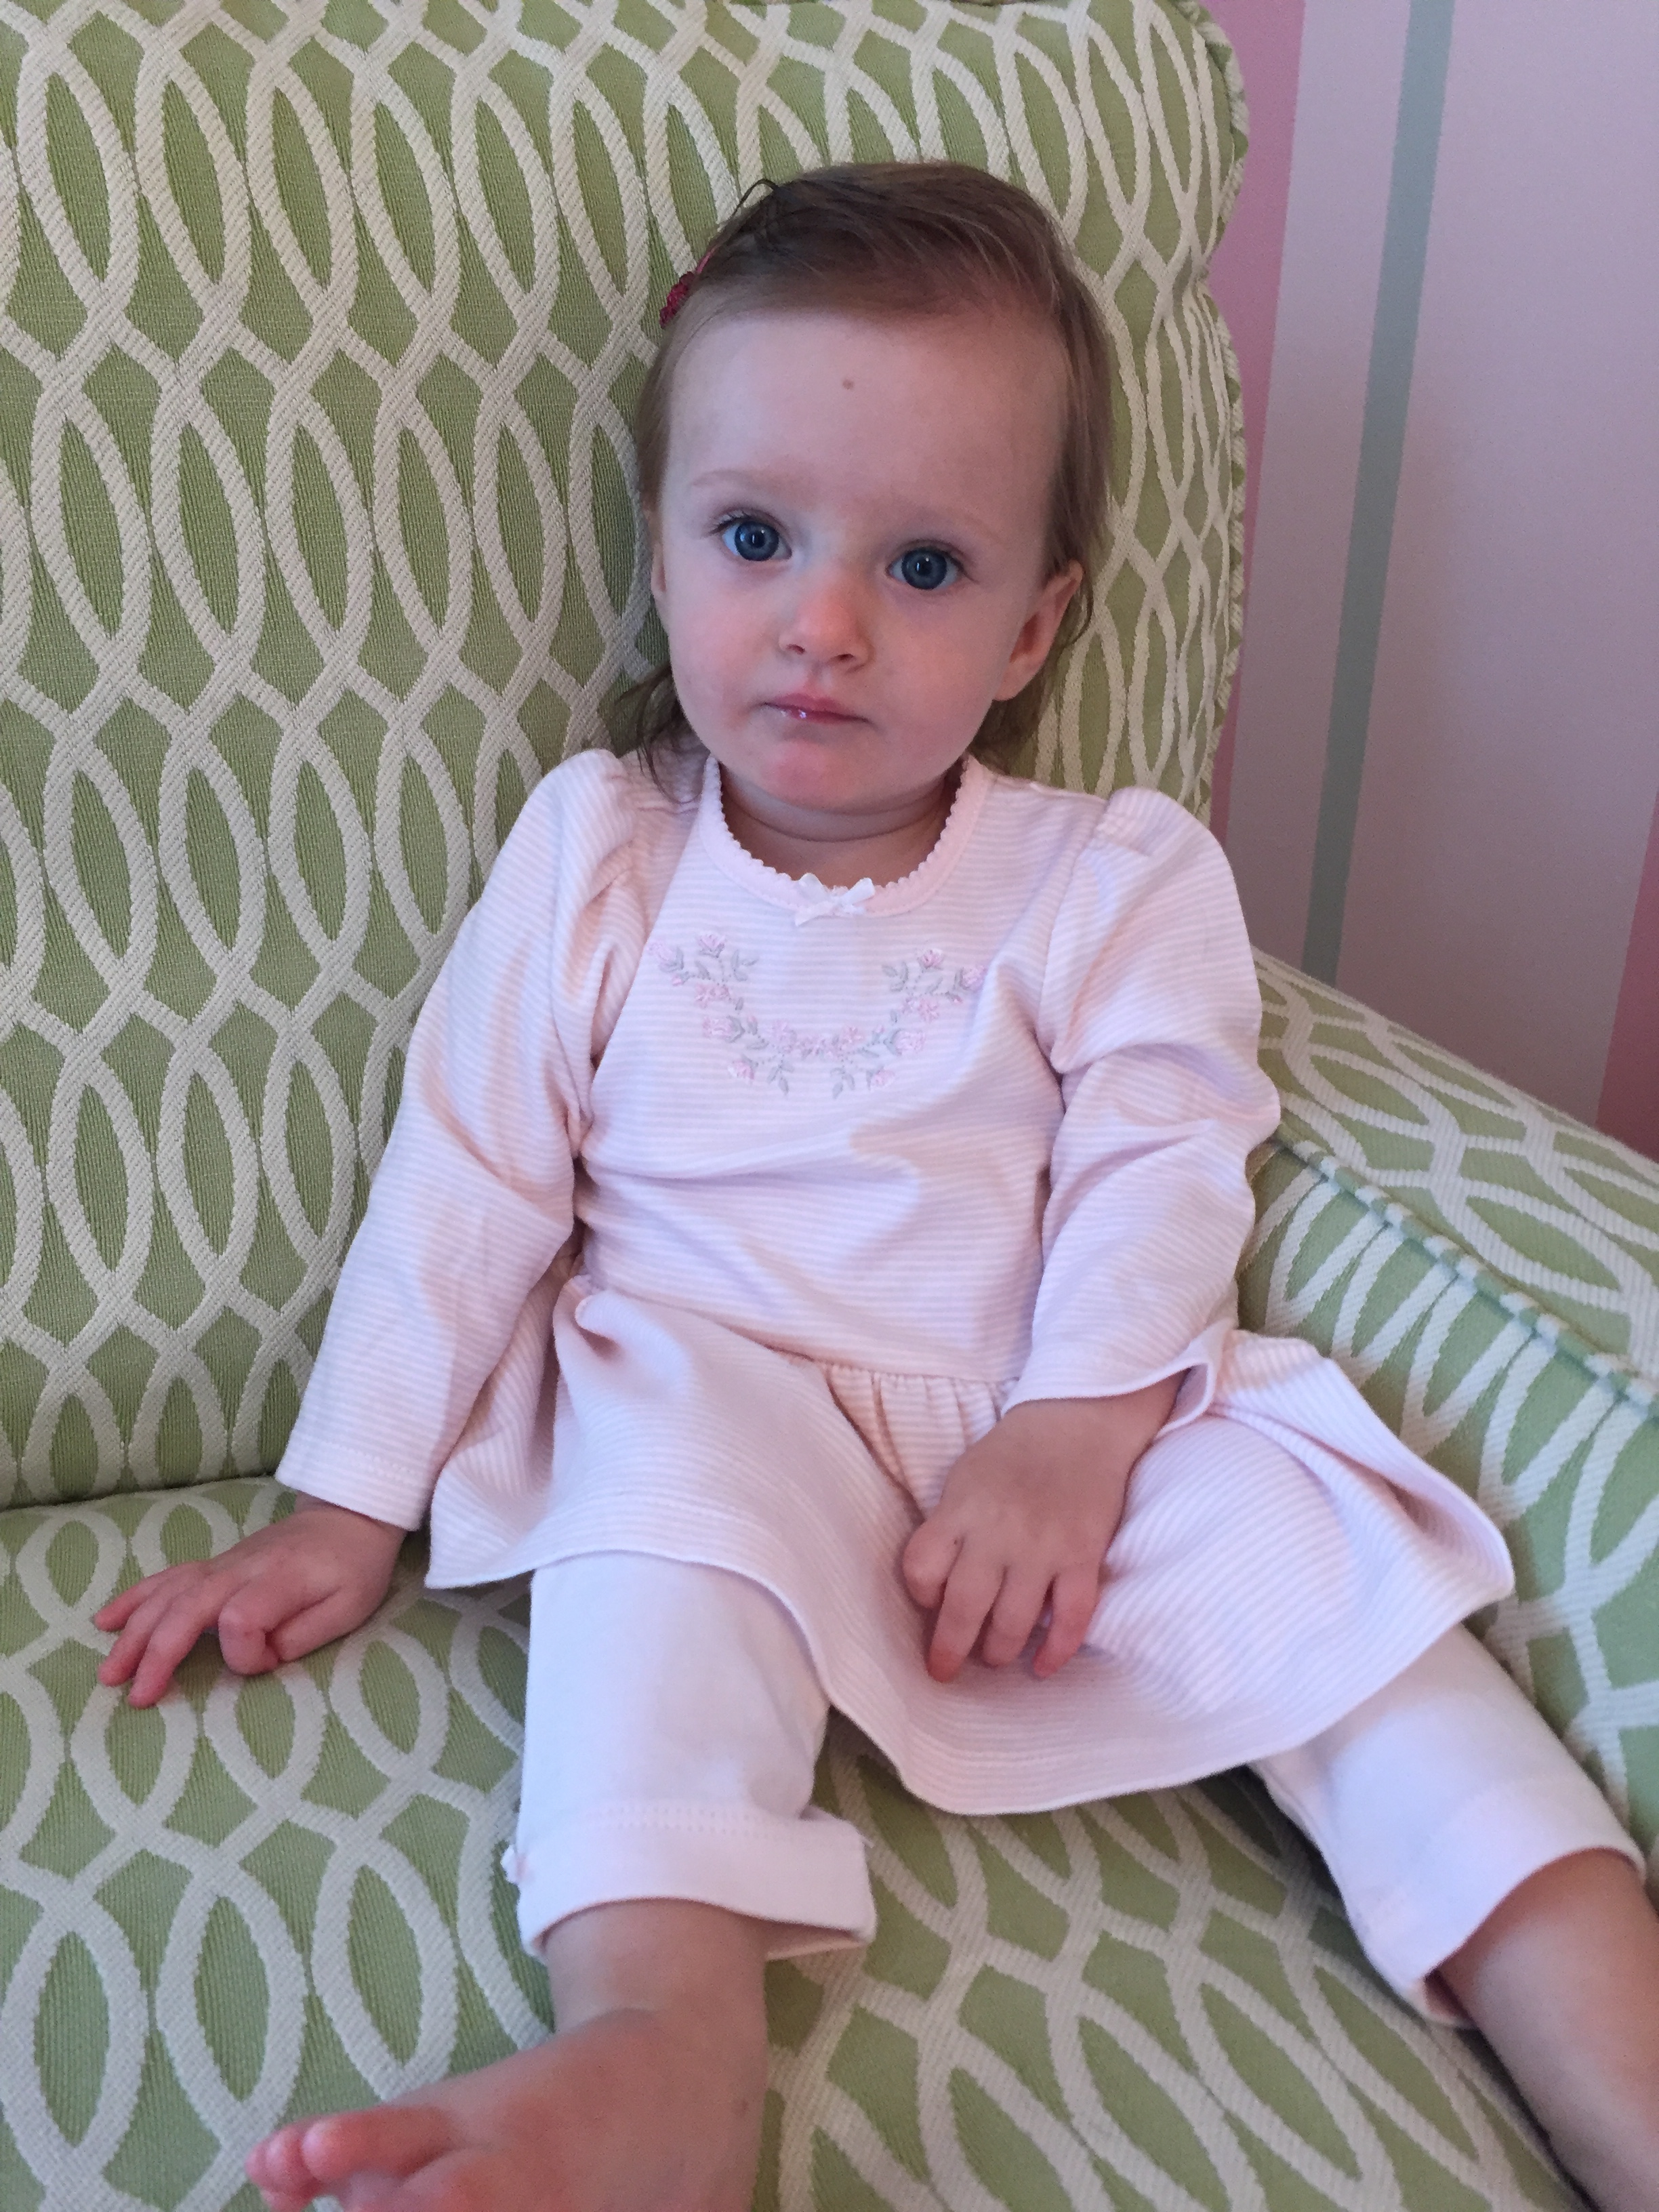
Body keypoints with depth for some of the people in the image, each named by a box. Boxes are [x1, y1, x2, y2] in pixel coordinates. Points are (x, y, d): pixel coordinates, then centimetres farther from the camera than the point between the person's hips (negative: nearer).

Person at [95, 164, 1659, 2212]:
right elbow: (465, 1178, 2)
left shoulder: (1115, 883, 3)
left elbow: (1155, 1175, -3)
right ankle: (662, 2043, -43)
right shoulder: (594, 854, 3)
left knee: (1326, 1560, -19)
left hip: (1064, 1414, 1)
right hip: (704, 1389, 0)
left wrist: (1073, 1437, -19)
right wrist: (345, 1505, 0)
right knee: (656, 1541, -33)